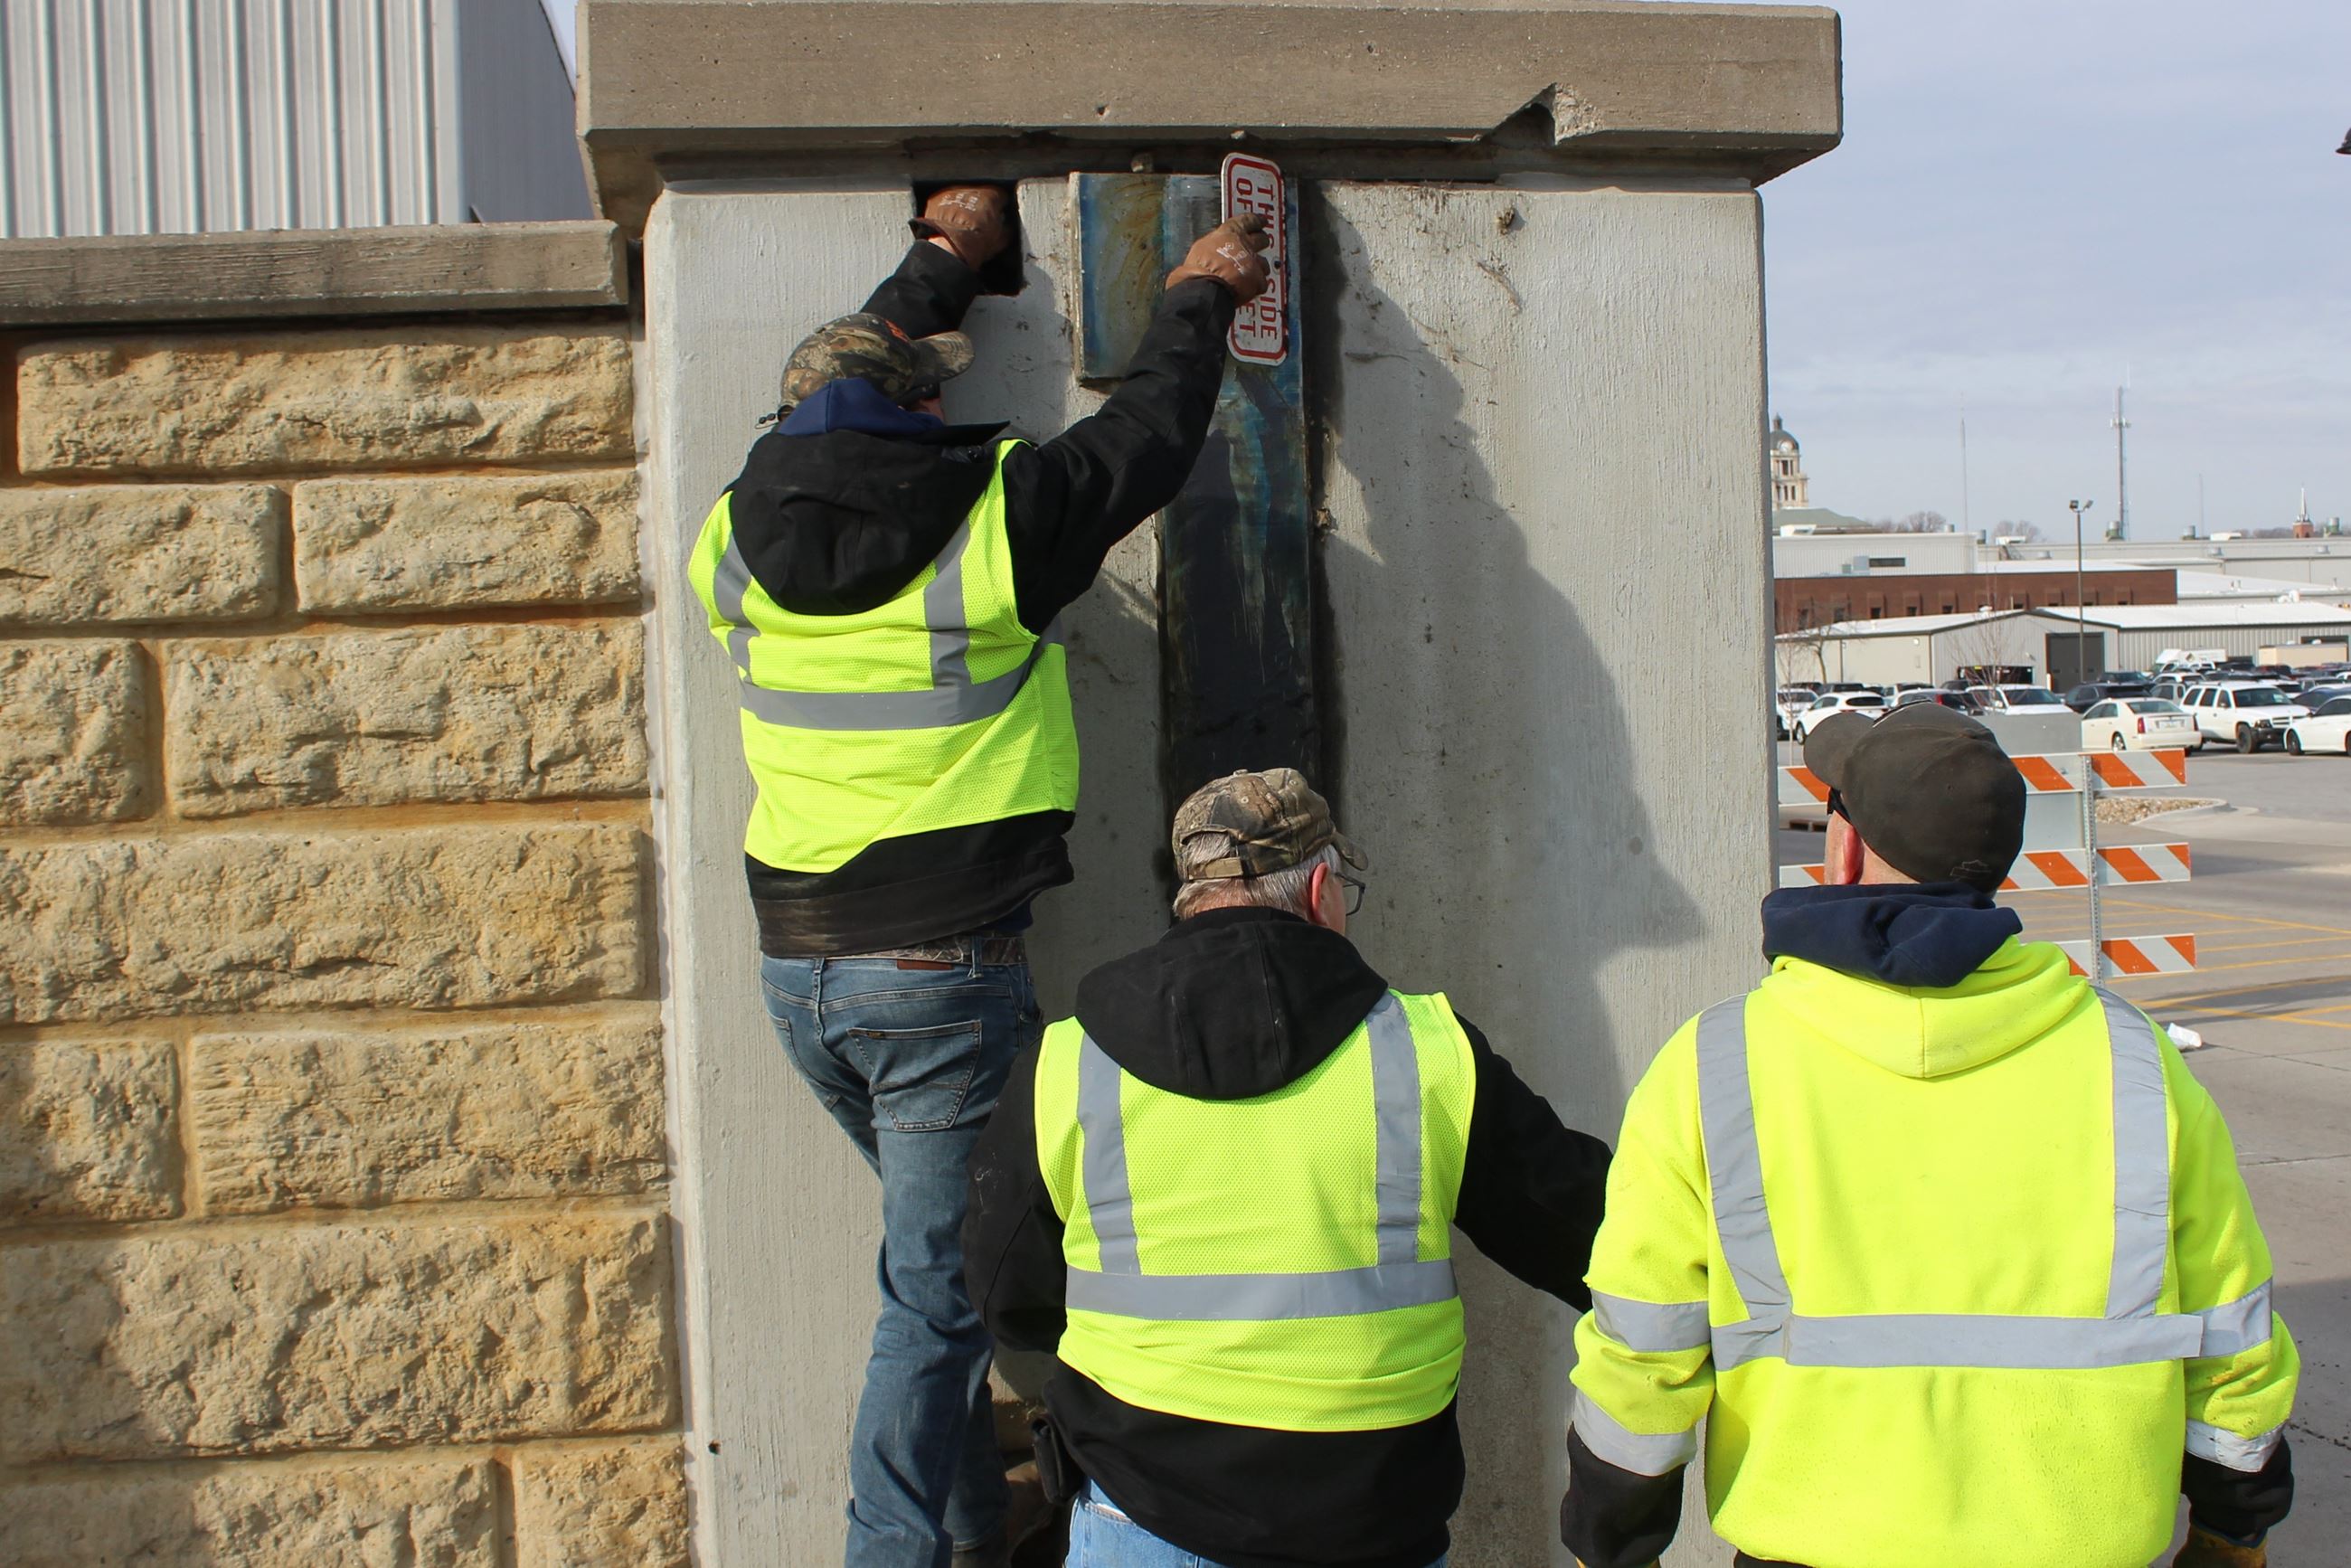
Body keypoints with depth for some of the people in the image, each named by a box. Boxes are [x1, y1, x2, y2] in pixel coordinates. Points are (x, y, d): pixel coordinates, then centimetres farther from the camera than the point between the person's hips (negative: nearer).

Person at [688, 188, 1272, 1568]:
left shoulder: (745, 535, 3)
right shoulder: (993, 521, -13)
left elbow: (843, 383, 21)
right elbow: (1149, 442, 2)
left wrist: (944, 261, 34)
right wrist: (1200, 300, 21)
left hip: (800, 973, 7)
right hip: (945, 974, -6)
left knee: (939, 1251, 23)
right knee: (937, 1291, 3)